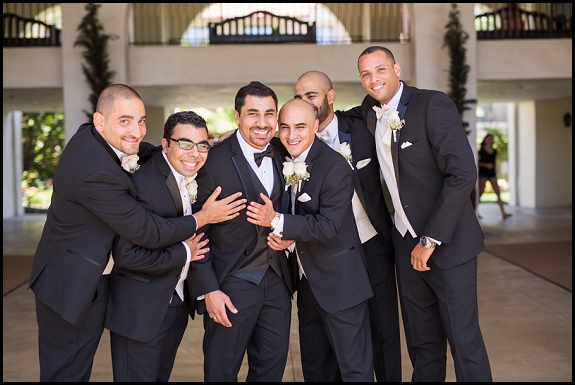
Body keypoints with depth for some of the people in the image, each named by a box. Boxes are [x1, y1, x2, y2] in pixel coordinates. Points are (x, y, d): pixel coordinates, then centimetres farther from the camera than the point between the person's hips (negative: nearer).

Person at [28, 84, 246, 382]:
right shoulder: (97, 173, -30)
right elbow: (147, 233, -23)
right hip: (72, 289, -9)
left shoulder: (90, 135, -2)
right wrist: (204, 217, -12)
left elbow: (142, 150, 16)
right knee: (68, 372, 6)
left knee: (77, 368, 20)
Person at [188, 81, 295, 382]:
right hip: (231, 285, -5)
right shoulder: (214, 162, -14)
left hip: (277, 280, 5)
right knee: (222, 371, 10)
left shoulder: (282, 156, 3)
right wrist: (208, 289, -15)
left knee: (273, 365, 16)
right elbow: (196, 231, -12)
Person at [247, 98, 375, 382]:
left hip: (339, 282, -7)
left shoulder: (335, 167, -19)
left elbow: (328, 226, -23)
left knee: (354, 367, 2)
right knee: (315, 366, 19)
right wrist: (287, 235, -8)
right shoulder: (286, 163, 4)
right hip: (307, 280, 8)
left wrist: (276, 221, -25)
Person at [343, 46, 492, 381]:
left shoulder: (433, 104, -12)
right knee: (422, 344, 13)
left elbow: (463, 173, -18)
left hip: (447, 242, -6)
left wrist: (430, 240, -18)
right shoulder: (369, 113, 8)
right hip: (407, 245, 6)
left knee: (464, 339, 1)